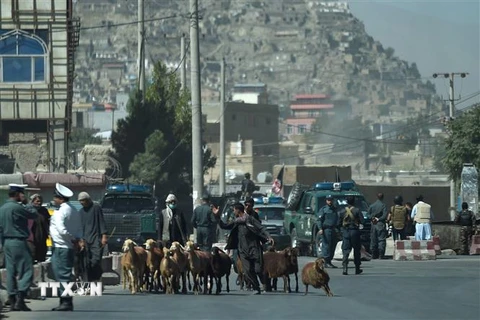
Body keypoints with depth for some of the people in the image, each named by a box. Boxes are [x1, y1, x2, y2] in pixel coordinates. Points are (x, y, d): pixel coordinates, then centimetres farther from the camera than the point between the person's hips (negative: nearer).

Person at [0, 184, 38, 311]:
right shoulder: (17, 207, -15)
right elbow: (34, 214, -8)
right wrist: (26, 203, 1)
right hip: (18, 242, -9)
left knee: (11, 272, 9)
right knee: (26, 271, -6)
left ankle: (12, 301, 8)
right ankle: (20, 300, -15)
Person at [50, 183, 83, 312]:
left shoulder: (60, 211, -14)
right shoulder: (74, 210, 15)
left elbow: (61, 229, -20)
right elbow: (79, 228, 17)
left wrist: (74, 240, -11)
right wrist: (79, 239, 4)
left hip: (61, 247, -9)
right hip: (71, 248, 9)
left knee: (62, 275, -7)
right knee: (65, 275, 13)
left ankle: (66, 302, -10)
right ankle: (66, 302, 14)